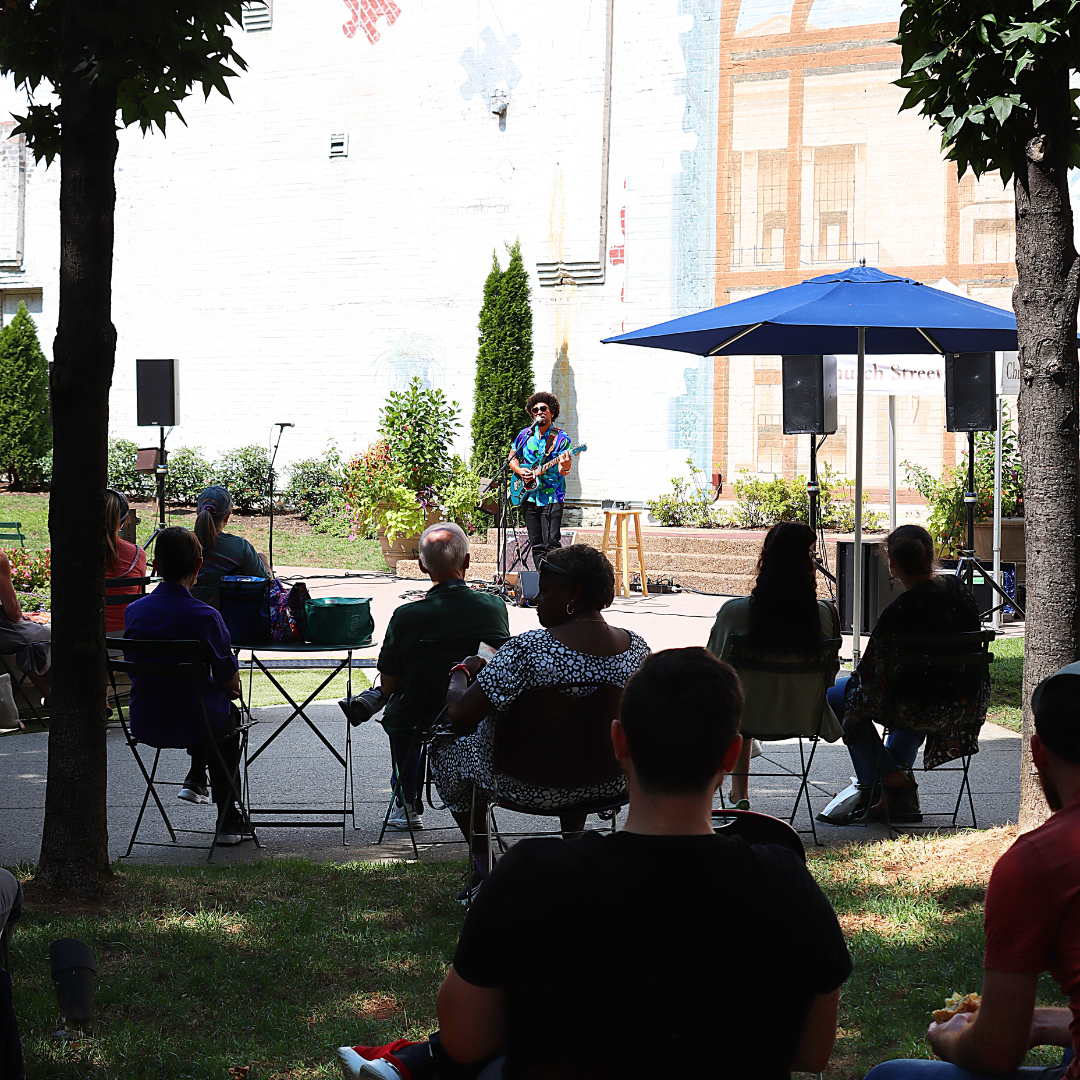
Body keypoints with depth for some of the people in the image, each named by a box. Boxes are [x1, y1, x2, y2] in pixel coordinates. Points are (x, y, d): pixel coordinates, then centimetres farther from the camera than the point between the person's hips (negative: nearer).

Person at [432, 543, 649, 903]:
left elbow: (460, 716, -24)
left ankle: (482, 862, 33)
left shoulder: (527, 651, -28)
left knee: (447, 746, 25)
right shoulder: (637, 648, -10)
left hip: (532, 788, -5)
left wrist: (461, 674, -2)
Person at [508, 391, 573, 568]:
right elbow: (512, 457, 20)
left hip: (552, 498, -5)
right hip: (528, 496, 5)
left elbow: (563, 471, -9)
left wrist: (564, 467, -33)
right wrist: (519, 470, 0)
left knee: (551, 543, -13)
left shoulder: (561, 438, -3)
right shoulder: (525, 435, 9)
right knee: (536, 545, 7)